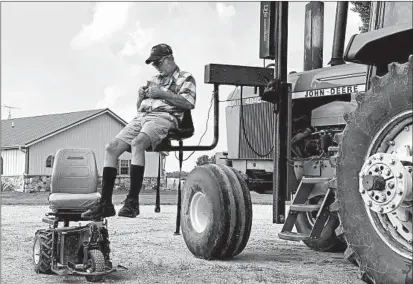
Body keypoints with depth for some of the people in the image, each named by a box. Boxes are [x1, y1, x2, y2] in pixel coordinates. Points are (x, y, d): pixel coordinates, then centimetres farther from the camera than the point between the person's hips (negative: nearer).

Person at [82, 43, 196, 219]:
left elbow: (189, 103, -7)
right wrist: (141, 97, 9)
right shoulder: (154, 80, 33)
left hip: (164, 117, -7)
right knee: (111, 148, -13)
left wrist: (162, 93, -7)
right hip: (141, 117, 7)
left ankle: (132, 201, -37)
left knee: (137, 143, -36)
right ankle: (105, 203, -15)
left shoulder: (185, 78, 12)